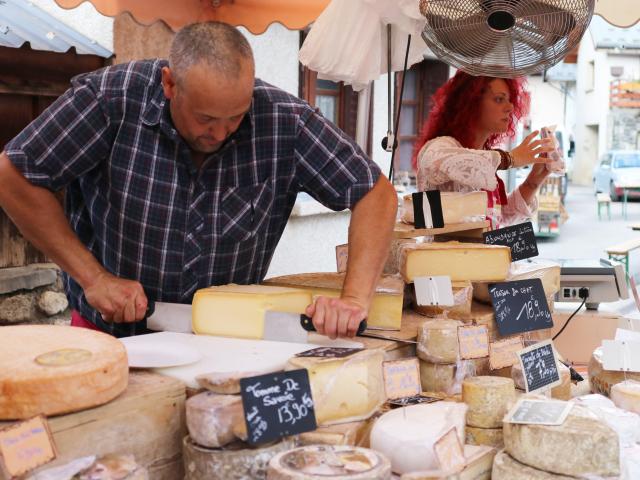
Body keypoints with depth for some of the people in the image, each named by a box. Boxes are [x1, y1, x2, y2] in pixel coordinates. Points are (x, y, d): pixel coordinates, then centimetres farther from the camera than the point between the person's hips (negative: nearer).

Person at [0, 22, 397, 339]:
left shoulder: (284, 121, -15)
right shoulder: (112, 97, -18)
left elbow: (376, 193, -9)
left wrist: (354, 300, -22)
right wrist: (93, 277, -14)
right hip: (111, 332, -1)